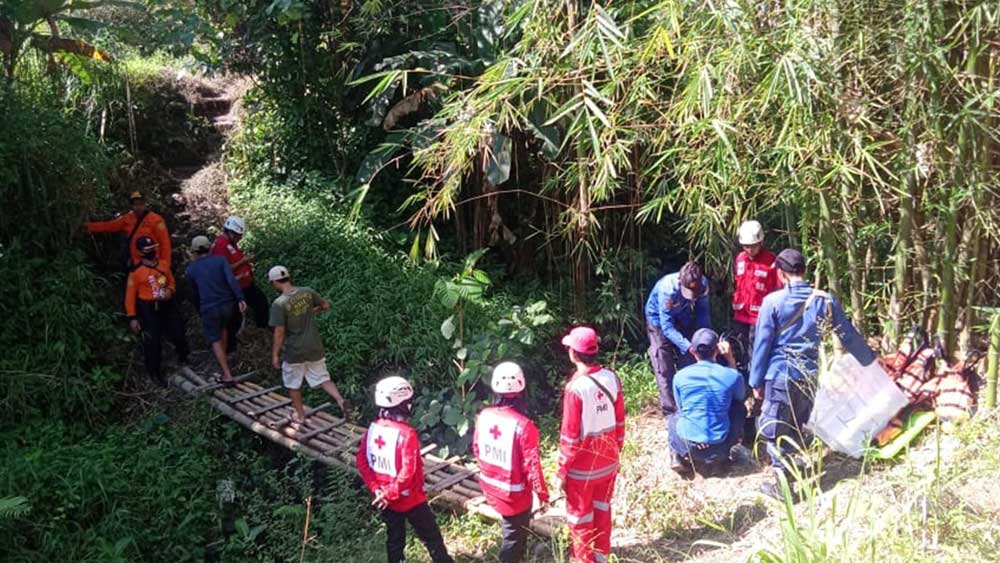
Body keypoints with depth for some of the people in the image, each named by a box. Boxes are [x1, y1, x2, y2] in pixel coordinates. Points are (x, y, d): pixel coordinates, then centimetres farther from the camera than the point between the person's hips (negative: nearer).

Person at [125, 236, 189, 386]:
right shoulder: (136, 272, -12)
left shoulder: (163, 266, 3)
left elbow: (172, 282, 17)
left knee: (179, 333, 12)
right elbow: (130, 296, -9)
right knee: (153, 342, 0)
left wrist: (170, 291, -7)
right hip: (149, 310, -5)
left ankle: (184, 358, 41)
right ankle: (155, 373, 16)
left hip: (167, 306, 5)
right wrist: (132, 317, -12)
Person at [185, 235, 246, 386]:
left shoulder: (191, 269, 6)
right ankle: (223, 360, 38)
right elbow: (231, 279, -13)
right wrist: (240, 299, -18)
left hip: (209, 309, -2)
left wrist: (199, 311, 30)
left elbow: (194, 294, 16)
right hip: (228, 304, 2)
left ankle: (227, 375, 0)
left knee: (215, 341, 9)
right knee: (223, 327, 31)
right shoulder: (220, 260, 2)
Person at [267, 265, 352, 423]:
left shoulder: (279, 304, -20)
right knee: (322, 378, 15)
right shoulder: (307, 292, -6)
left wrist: (275, 355, -8)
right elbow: (325, 305, 8)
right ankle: (341, 400, -6)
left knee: (293, 384, 18)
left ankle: (300, 415, 30)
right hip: (314, 347, 4)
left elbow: (279, 332, -18)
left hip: (294, 351, -4)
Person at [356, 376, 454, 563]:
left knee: (394, 539, 20)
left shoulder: (373, 428, -6)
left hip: (385, 500, 6)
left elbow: (361, 461, -1)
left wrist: (376, 488, -2)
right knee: (432, 538, 12)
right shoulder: (407, 433, -27)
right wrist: (390, 494, -18)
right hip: (410, 499, -6)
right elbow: (407, 472, -29)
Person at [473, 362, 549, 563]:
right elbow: (531, 464, -22)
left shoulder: (484, 416, -11)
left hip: (490, 486, 6)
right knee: (514, 534, 15)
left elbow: (477, 449, 3)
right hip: (514, 492, -6)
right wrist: (542, 493, -7)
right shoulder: (523, 425, -29)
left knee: (513, 527, 30)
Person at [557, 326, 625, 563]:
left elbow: (569, 436, -20)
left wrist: (562, 472, -8)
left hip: (583, 466, -6)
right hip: (608, 460, 6)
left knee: (579, 515, 14)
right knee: (602, 508, 23)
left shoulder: (576, 387, -26)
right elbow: (620, 422, 2)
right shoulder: (612, 379, -9)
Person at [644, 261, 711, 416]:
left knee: (689, 364, 6)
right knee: (665, 369, -7)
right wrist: (689, 347, -43)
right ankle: (671, 412, -1)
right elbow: (667, 327, -35)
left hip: (684, 320, 4)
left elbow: (702, 312, -11)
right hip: (660, 321, -4)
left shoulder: (703, 284, -26)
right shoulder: (667, 289, -39)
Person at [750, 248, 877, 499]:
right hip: (809, 376, 4)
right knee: (800, 428, 21)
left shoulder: (773, 301, -11)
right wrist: (870, 360, 26)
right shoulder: (826, 300, 0)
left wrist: (756, 381, 1)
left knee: (775, 431, 6)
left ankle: (782, 484, 7)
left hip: (780, 375, -4)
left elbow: (762, 344, -7)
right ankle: (792, 470, 33)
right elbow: (848, 335, 10)